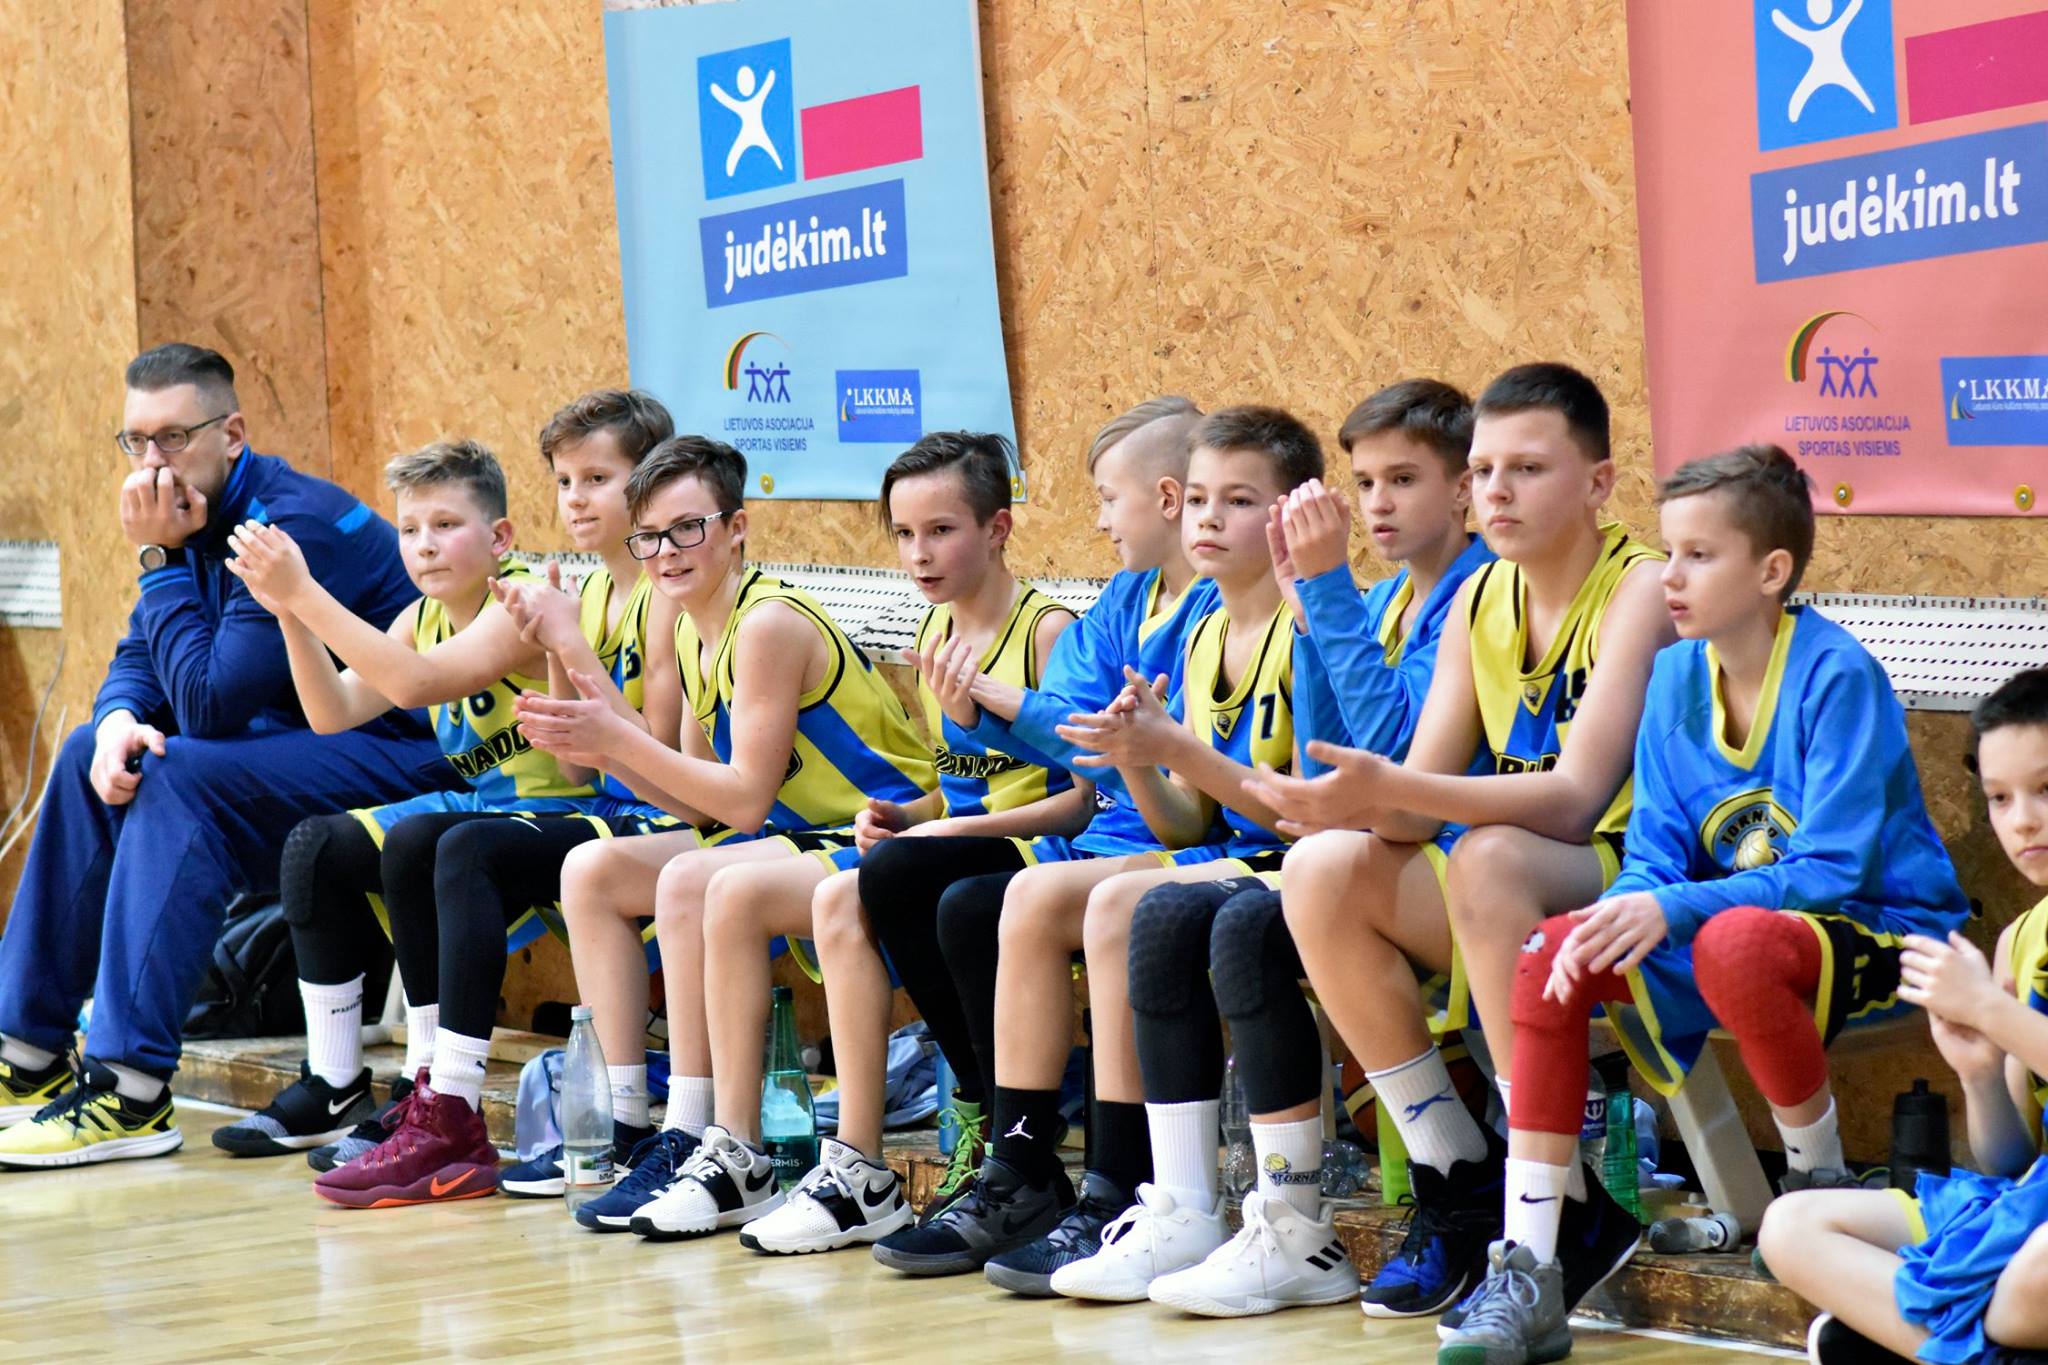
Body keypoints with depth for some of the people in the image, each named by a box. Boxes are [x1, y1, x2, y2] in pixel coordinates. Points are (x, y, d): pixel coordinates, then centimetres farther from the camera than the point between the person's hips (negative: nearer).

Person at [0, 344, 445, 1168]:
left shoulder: (293, 524, -22)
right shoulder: (197, 516, 6)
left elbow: (211, 702, -26)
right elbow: (139, 662, 12)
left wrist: (160, 557, -20)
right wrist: (119, 720, -12)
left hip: (401, 756, -10)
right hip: (299, 737, 10)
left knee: (182, 777, -28)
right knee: (90, 759, 8)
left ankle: (131, 1092, -29)